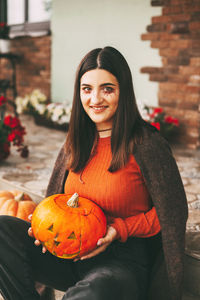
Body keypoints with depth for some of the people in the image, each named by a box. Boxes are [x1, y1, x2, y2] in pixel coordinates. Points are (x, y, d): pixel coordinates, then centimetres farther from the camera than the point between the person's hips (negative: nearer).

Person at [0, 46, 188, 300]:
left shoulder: (147, 144, -11)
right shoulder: (76, 143, 7)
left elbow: (173, 213, -6)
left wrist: (119, 229, -16)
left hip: (122, 259, -6)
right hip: (71, 255, 6)